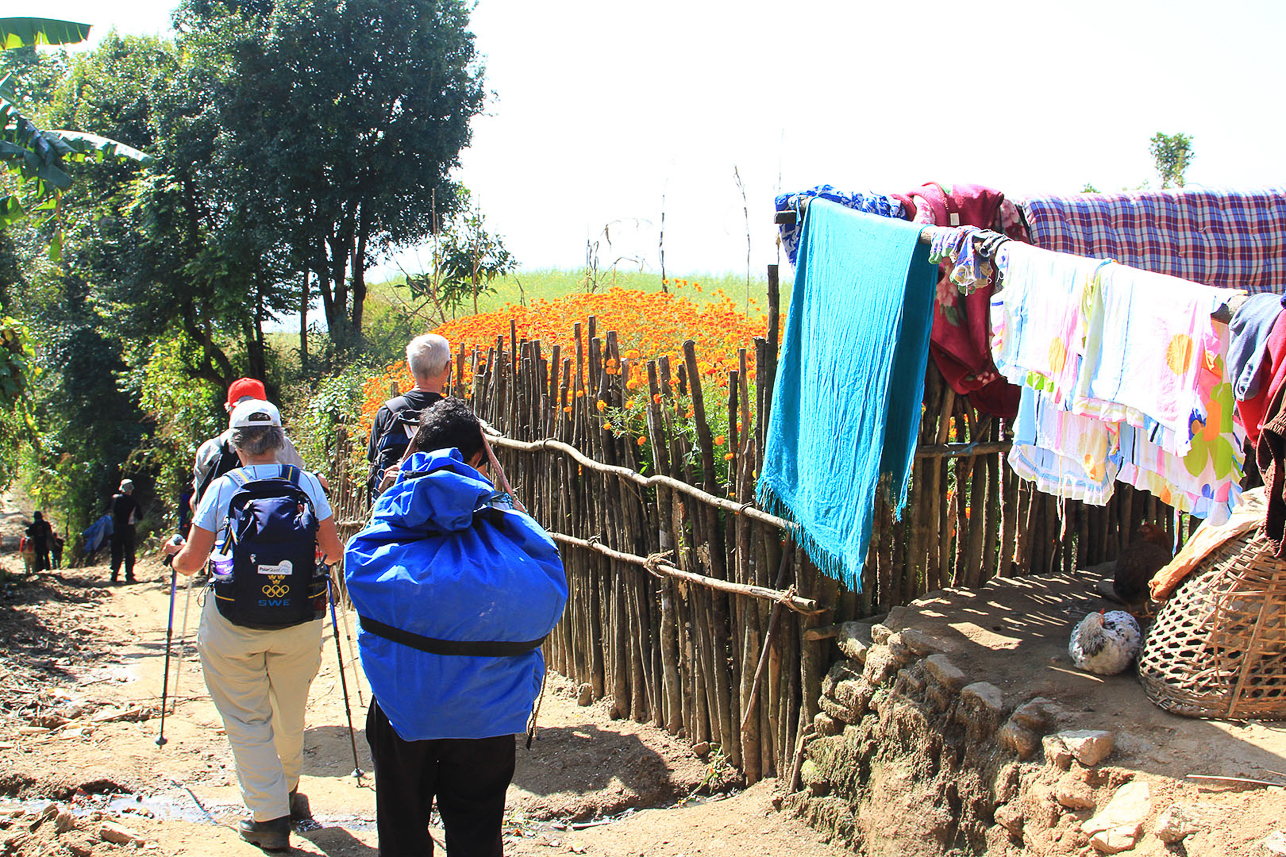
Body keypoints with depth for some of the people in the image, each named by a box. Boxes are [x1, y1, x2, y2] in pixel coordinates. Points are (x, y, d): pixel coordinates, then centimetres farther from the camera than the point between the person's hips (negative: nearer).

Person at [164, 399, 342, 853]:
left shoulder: (223, 487, -5)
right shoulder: (306, 483, -1)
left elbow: (191, 562, -3)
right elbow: (333, 552, 1)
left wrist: (176, 553, 20)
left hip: (232, 624, -2)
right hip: (297, 621, 3)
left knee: (247, 720, 8)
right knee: (290, 714, 21)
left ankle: (269, 817, 7)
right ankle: (288, 791, 41)